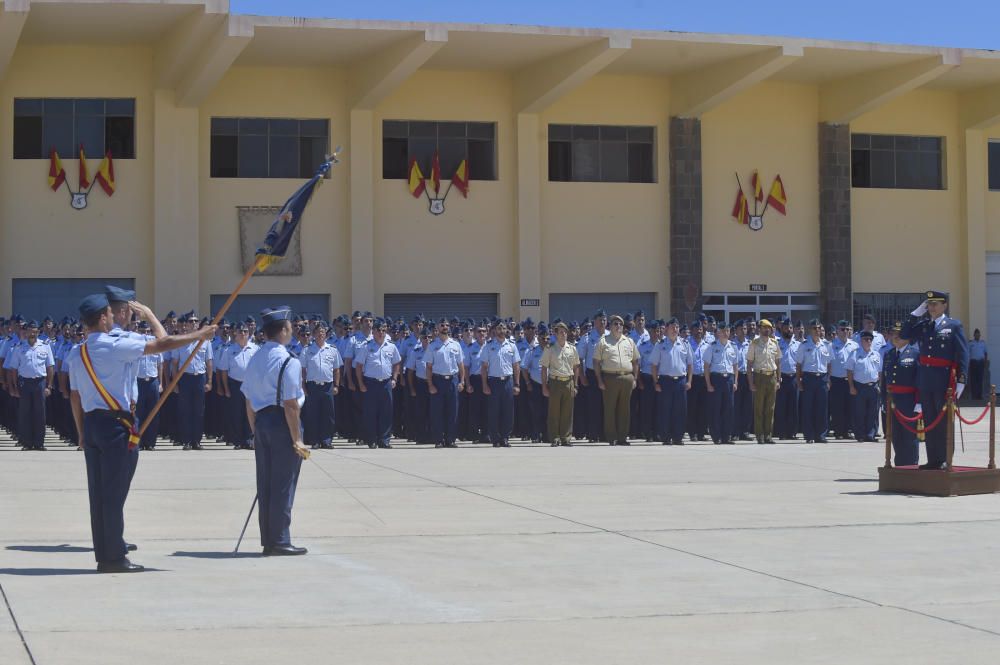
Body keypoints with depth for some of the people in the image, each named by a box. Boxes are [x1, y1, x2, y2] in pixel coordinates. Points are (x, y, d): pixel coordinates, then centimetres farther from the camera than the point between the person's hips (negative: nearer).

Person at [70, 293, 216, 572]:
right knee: (114, 494, -4)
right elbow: (163, 343, -9)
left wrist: (82, 432, 21)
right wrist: (149, 314, 8)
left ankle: (103, 556, 12)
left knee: (98, 494, 8)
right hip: (116, 424, -7)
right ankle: (115, 557, -2)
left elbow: (74, 397, 14)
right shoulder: (116, 346, -12)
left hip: (91, 423, 7)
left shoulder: (79, 353, 10)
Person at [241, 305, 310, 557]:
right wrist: (297, 440, -12)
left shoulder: (255, 359, 10)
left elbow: (249, 403, 12)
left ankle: (268, 541, 18)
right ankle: (279, 542, 2)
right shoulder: (288, 361, -14)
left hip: (261, 421, 7)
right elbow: (291, 405, -17)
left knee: (265, 484, 12)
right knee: (283, 486, -1)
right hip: (282, 423, -7)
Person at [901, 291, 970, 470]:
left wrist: (961, 380, -11)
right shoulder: (923, 325, 12)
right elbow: (904, 335, 8)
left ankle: (945, 460, 5)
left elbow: (963, 354, -5)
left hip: (944, 380, -5)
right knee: (929, 422, 8)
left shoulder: (954, 325, -2)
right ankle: (932, 460, 14)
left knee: (944, 422, 0)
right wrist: (916, 314, 3)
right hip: (925, 380, 5)